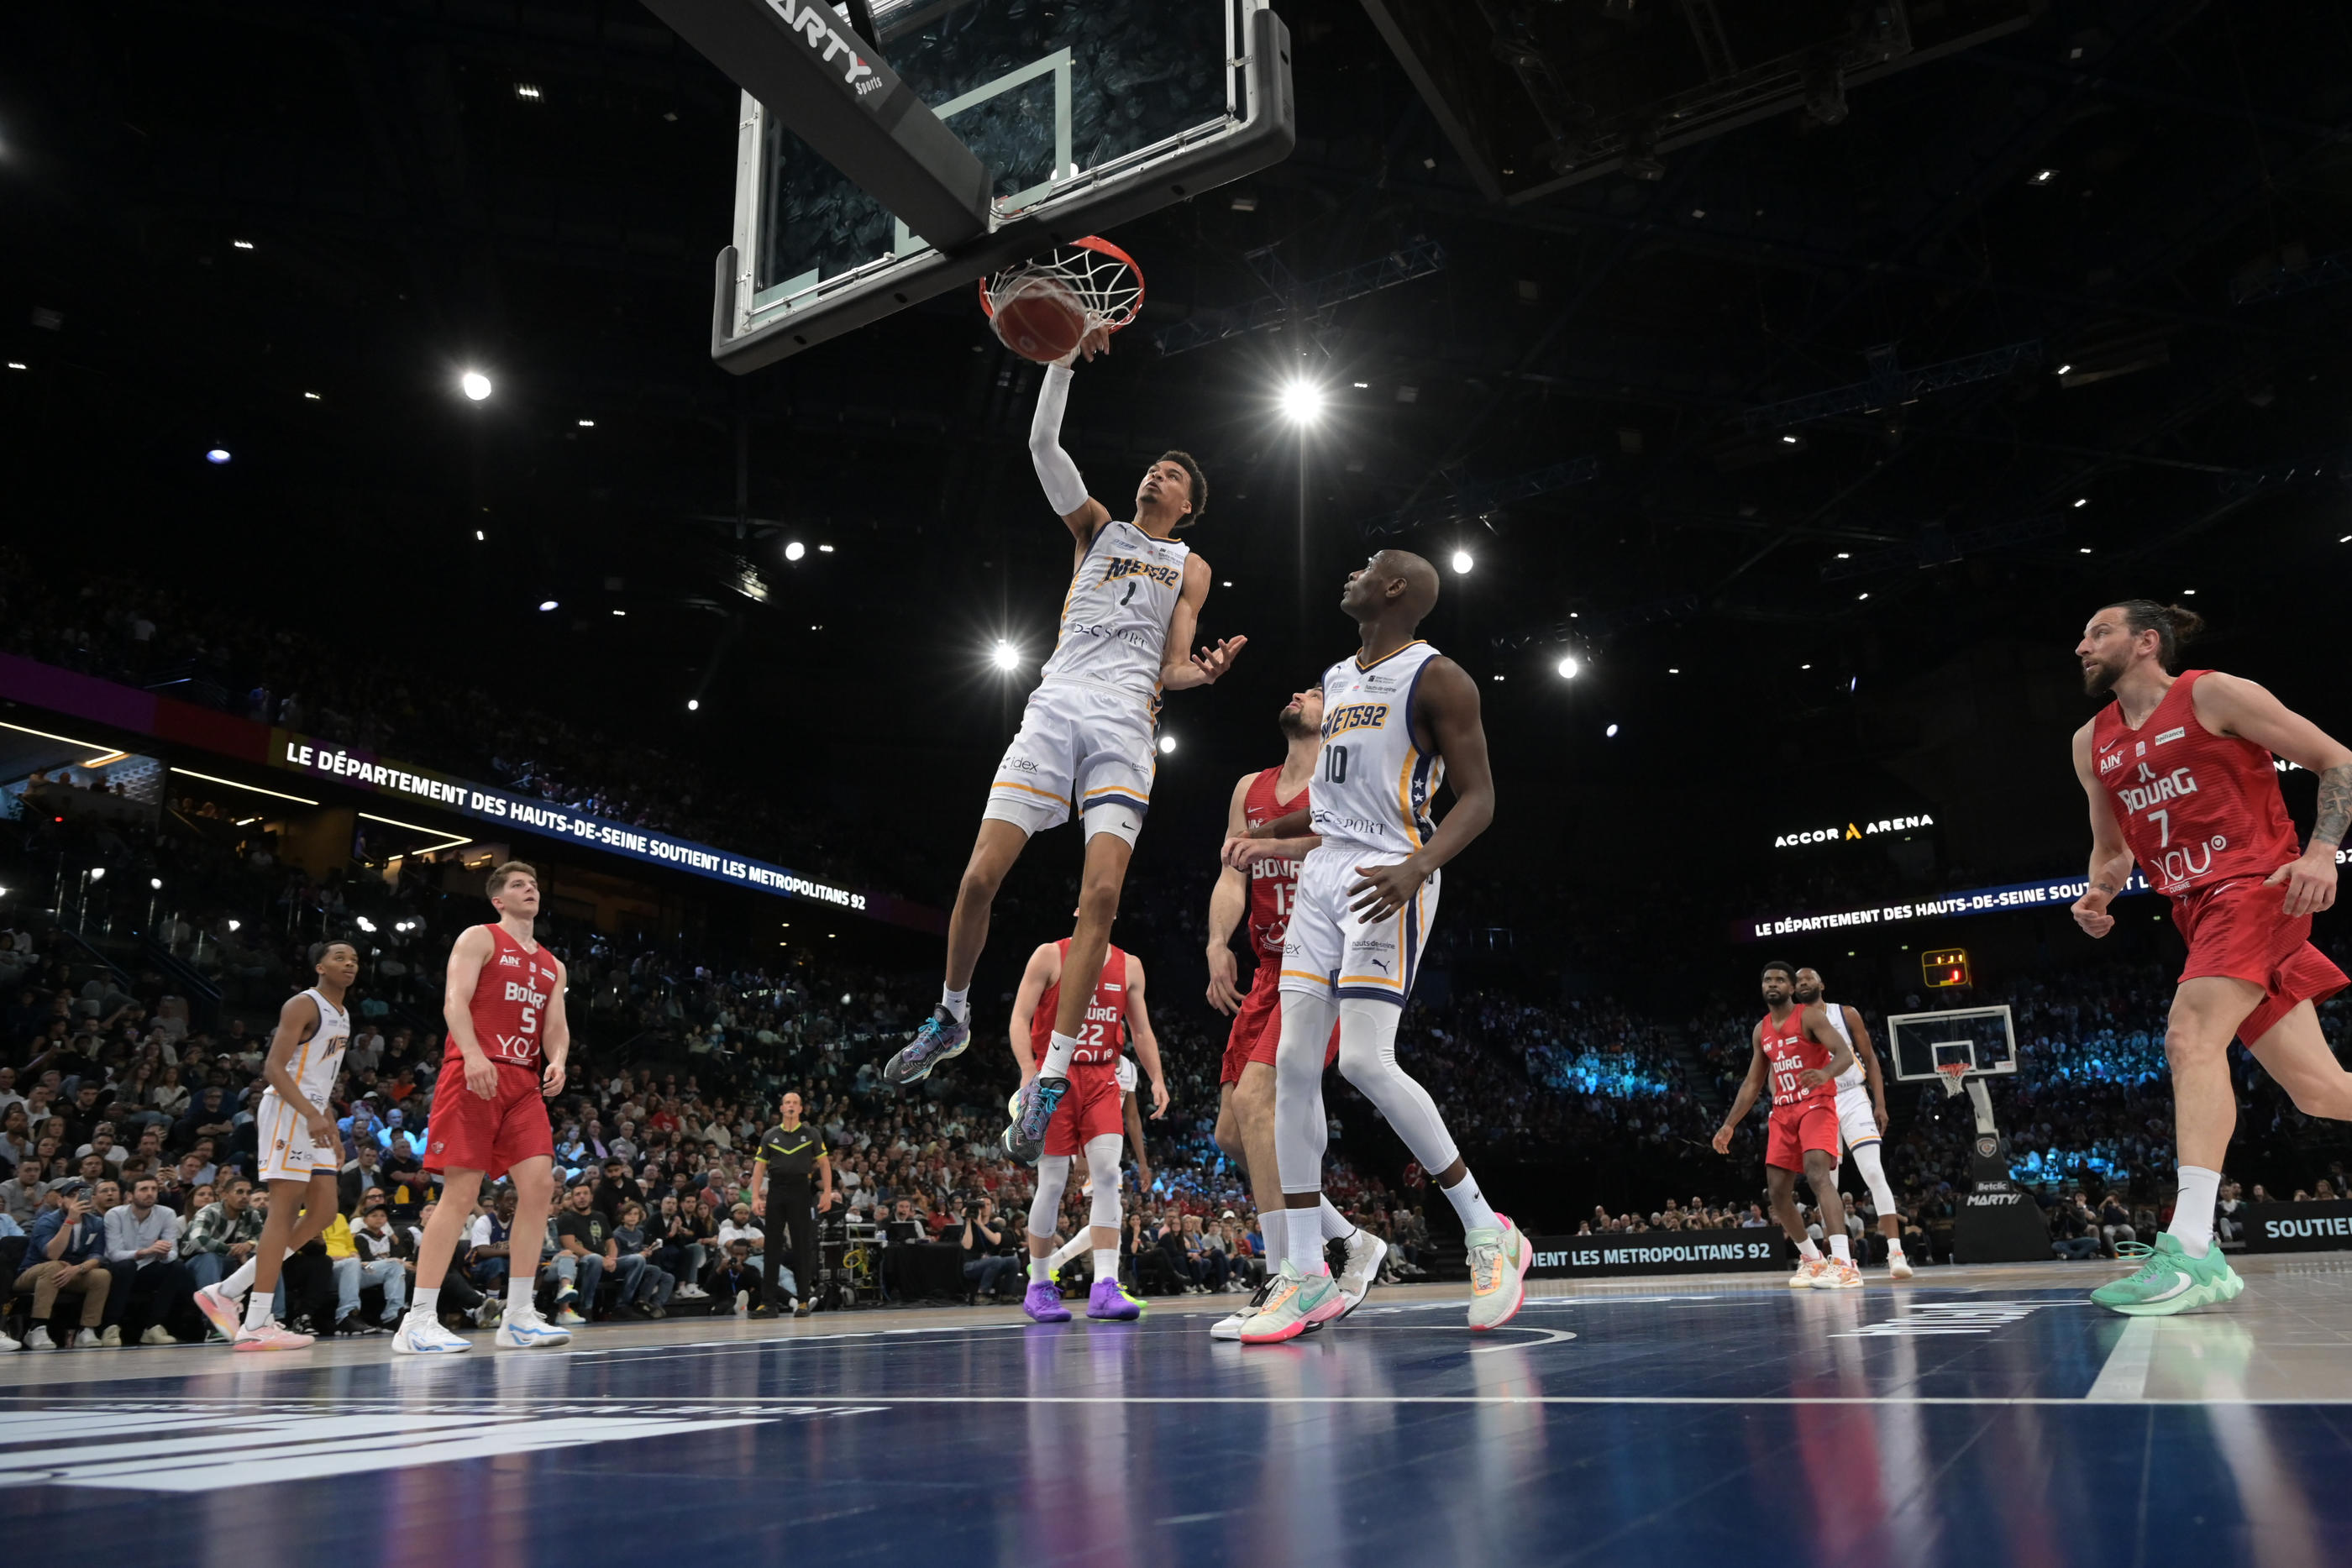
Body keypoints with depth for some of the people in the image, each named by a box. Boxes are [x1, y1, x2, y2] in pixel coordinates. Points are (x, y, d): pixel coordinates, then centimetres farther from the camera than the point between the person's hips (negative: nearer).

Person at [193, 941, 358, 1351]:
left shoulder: (343, 1017, 20)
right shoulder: (303, 1005, -8)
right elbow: (273, 1067, -17)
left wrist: (333, 1131, 19)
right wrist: (311, 1114, -27)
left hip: (315, 1117, 9)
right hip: (288, 1110, -9)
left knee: (324, 1212, 6)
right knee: (284, 1209, -11)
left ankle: (226, 1292, 10)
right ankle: (255, 1325, -10)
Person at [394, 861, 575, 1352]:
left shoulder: (552, 966, 22)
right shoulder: (479, 938, 4)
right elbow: (454, 1001, -9)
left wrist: (557, 1060, -5)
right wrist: (473, 1053, -25)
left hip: (524, 1081, 6)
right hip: (473, 1074, -6)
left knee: (540, 1184, -5)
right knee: (461, 1192, -10)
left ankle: (518, 1317, 1)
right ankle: (418, 1322, -5)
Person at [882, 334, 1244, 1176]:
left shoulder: (1190, 567, 20)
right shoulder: (1096, 527, 22)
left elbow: (1171, 668, 9)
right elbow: (1043, 442, 8)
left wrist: (1202, 670, -13)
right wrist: (1064, 355, 0)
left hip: (1125, 725, -1)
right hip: (1056, 707, 1)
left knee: (1100, 894, -16)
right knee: (979, 879, -7)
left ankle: (1049, 1078, -12)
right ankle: (951, 1019, 18)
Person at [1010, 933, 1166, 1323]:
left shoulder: (1129, 966, 10)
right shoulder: (1050, 955, -2)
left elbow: (1141, 1031, 15)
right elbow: (1020, 1018, -7)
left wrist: (1157, 1078, 1)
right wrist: (1028, 1072, -21)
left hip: (1102, 1079, 3)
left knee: (1107, 1174, -12)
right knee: (1053, 1184, -1)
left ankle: (1105, 1288, -13)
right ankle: (1038, 1287, 15)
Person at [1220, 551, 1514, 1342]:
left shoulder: (1436, 678, -6)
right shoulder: (1336, 679, 19)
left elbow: (1477, 797, -12)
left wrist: (1415, 868, -28)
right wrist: (1272, 834, 27)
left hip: (1387, 880, -8)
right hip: (1323, 876, 8)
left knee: (1366, 1061, -19)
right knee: (1294, 1063, -1)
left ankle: (1489, 1233, 0)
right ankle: (1307, 1278, 4)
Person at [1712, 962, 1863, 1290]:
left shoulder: (1810, 1016, -7)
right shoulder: (1761, 1031, 13)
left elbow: (1844, 1054, -19)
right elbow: (1752, 1083, 19)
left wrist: (1826, 1073, -42)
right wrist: (1729, 1125, 14)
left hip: (1816, 1105, -7)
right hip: (1783, 1112, 7)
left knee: (1818, 1174, -27)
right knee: (1777, 1192, 4)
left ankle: (1844, 1263, -35)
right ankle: (1812, 1259, 21)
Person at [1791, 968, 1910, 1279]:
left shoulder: (1846, 1014, 2)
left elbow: (1870, 1059, 4)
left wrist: (1880, 1104, -5)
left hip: (1853, 1100, -2)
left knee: (1874, 1173, -15)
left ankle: (1895, 1252, -18)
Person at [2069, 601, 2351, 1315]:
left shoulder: (2213, 694, -3)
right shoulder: (2092, 745, 15)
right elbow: (2111, 847, 25)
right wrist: (2099, 893, 4)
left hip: (2256, 888, -7)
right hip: (2201, 911, 7)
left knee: (2191, 1037, -24)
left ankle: (2193, 1249, -28)